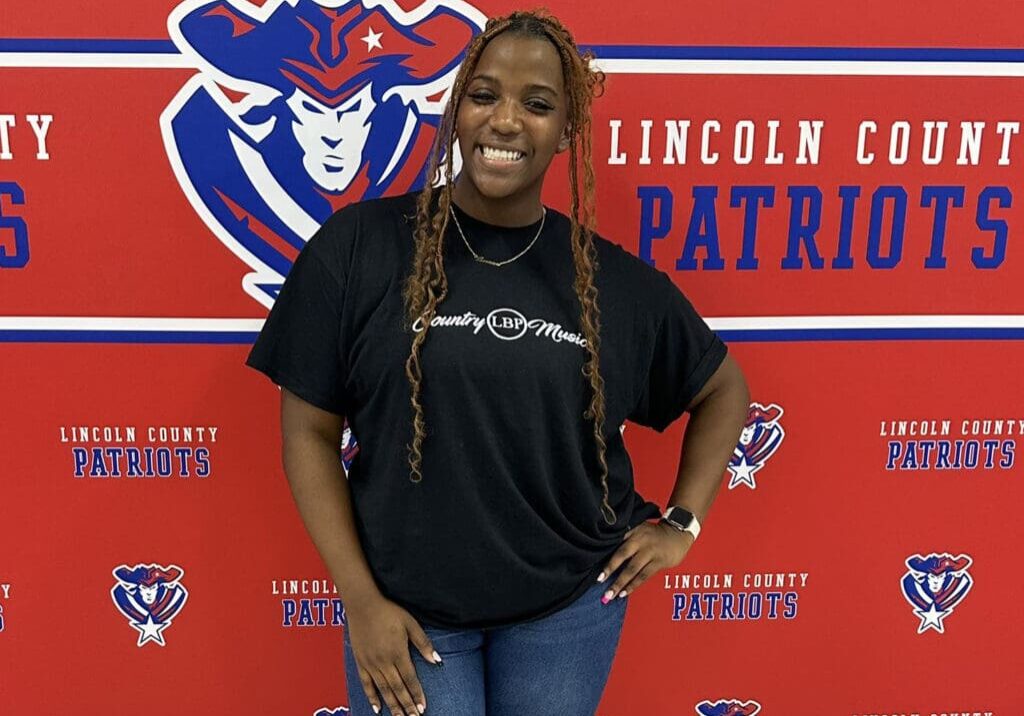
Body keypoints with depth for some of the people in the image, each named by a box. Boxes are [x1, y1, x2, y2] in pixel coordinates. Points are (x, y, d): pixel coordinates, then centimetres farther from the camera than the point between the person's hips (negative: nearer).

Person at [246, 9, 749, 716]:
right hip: (407, 611, -1)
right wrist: (359, 599, -7)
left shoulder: (613, 278, -3)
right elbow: (310, 431, -5)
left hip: (569, 609, 2)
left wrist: (682, 524, 5)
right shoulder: (362, 244, -8)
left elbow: (724, 388, 12)